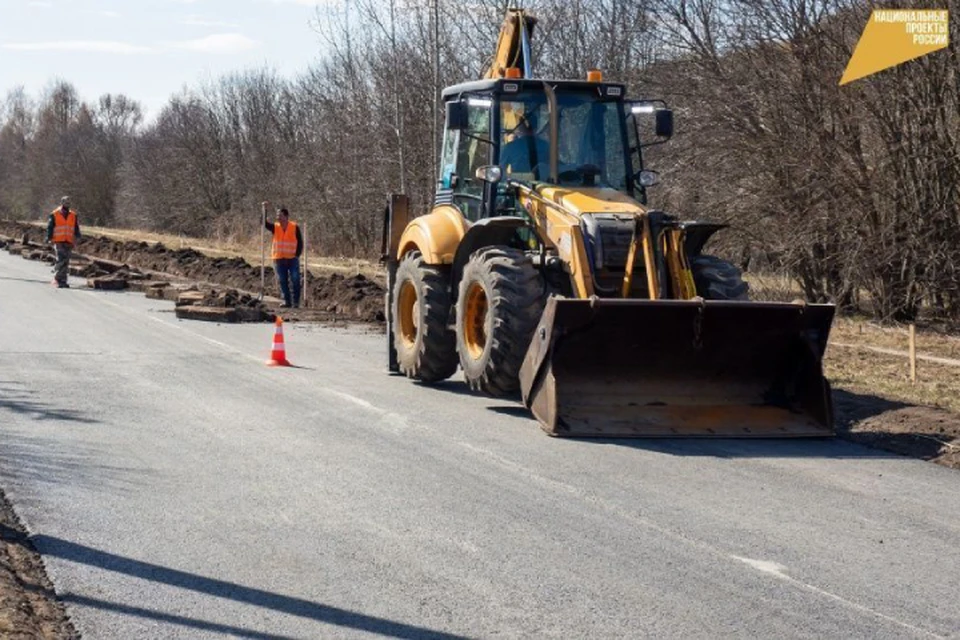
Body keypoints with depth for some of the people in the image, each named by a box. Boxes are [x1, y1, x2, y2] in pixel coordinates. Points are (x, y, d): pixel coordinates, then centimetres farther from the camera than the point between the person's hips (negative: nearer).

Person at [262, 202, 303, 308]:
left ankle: (295, 302, 0)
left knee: (295, 281, -6)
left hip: (292, 259, -3)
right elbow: (264, 223, -7)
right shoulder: (275, 227, 5)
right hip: (279, 259, 3)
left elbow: (300, 242, 1)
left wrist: (297, 254, -8)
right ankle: (287, 301, 10)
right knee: (282, 281, 4)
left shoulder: (294, 227, -3)